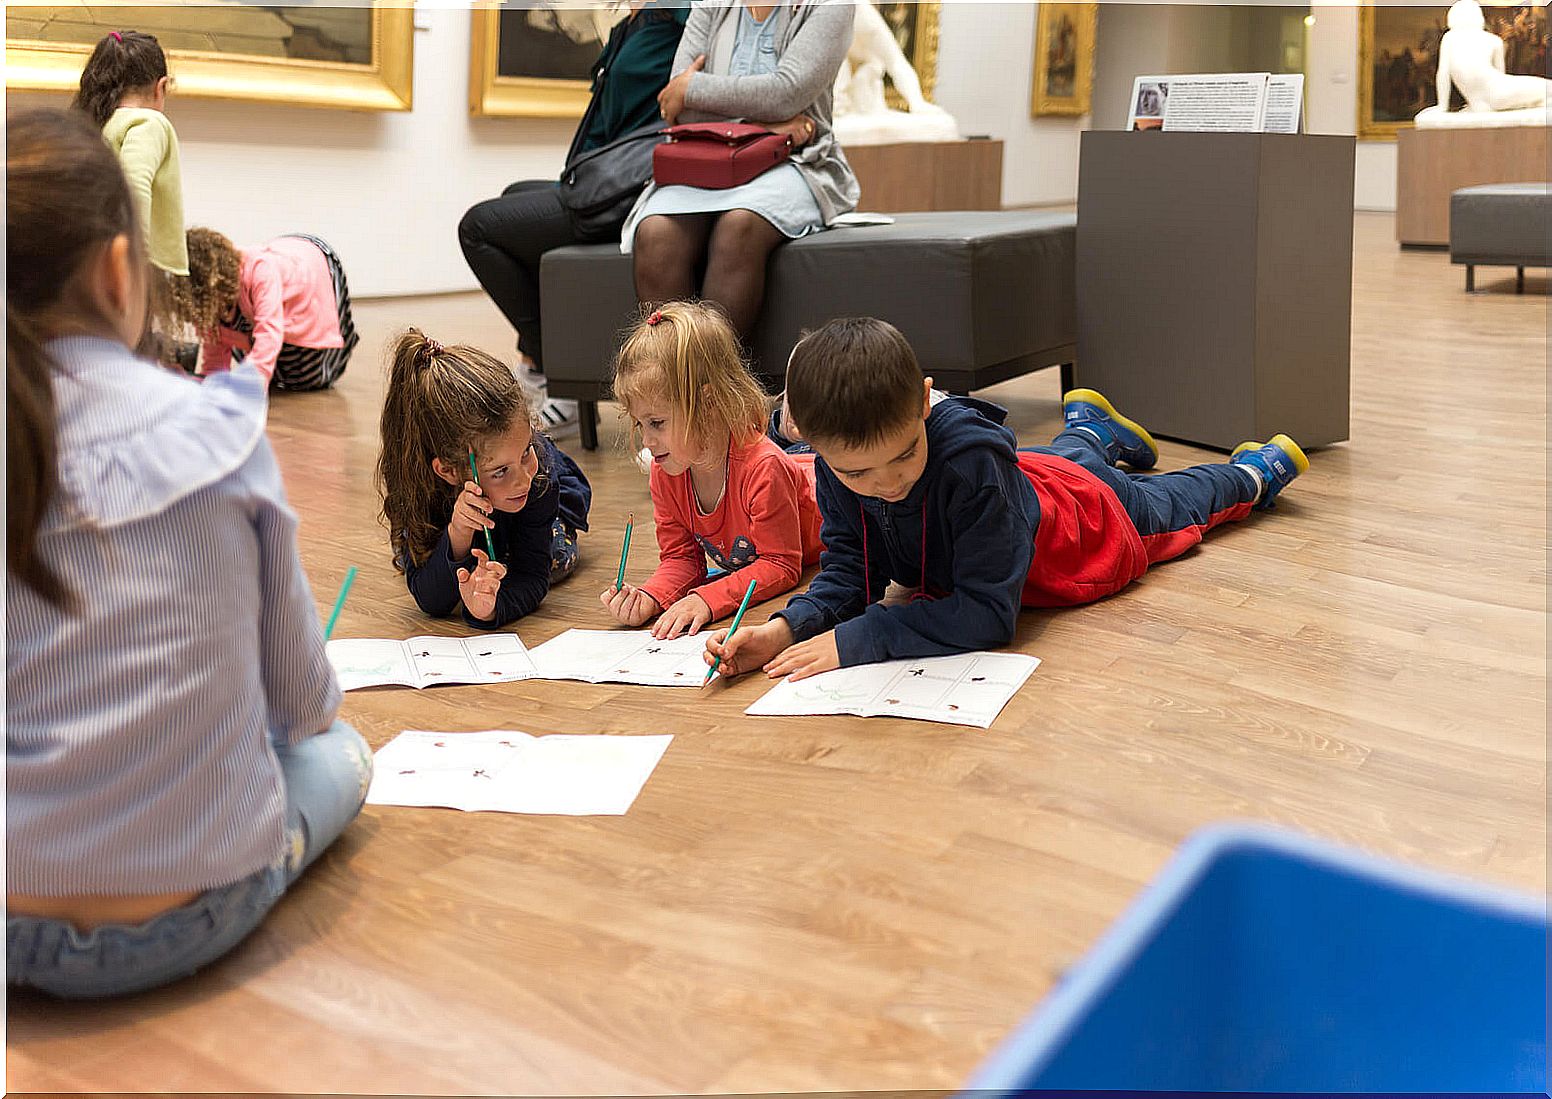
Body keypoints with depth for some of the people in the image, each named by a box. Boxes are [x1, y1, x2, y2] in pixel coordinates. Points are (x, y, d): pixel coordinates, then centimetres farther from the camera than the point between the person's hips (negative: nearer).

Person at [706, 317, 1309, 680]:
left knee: (1168, 504, 30)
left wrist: (855, 640, -56)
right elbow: (849, 568, -26)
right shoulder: (839, 466, -35)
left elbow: (989, 611, -51)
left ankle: (1253, 470, 59)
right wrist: (788, 627, -47)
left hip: (1088, 512, -3)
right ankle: (1089, 426, 70)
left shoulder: (972, 462, -52)